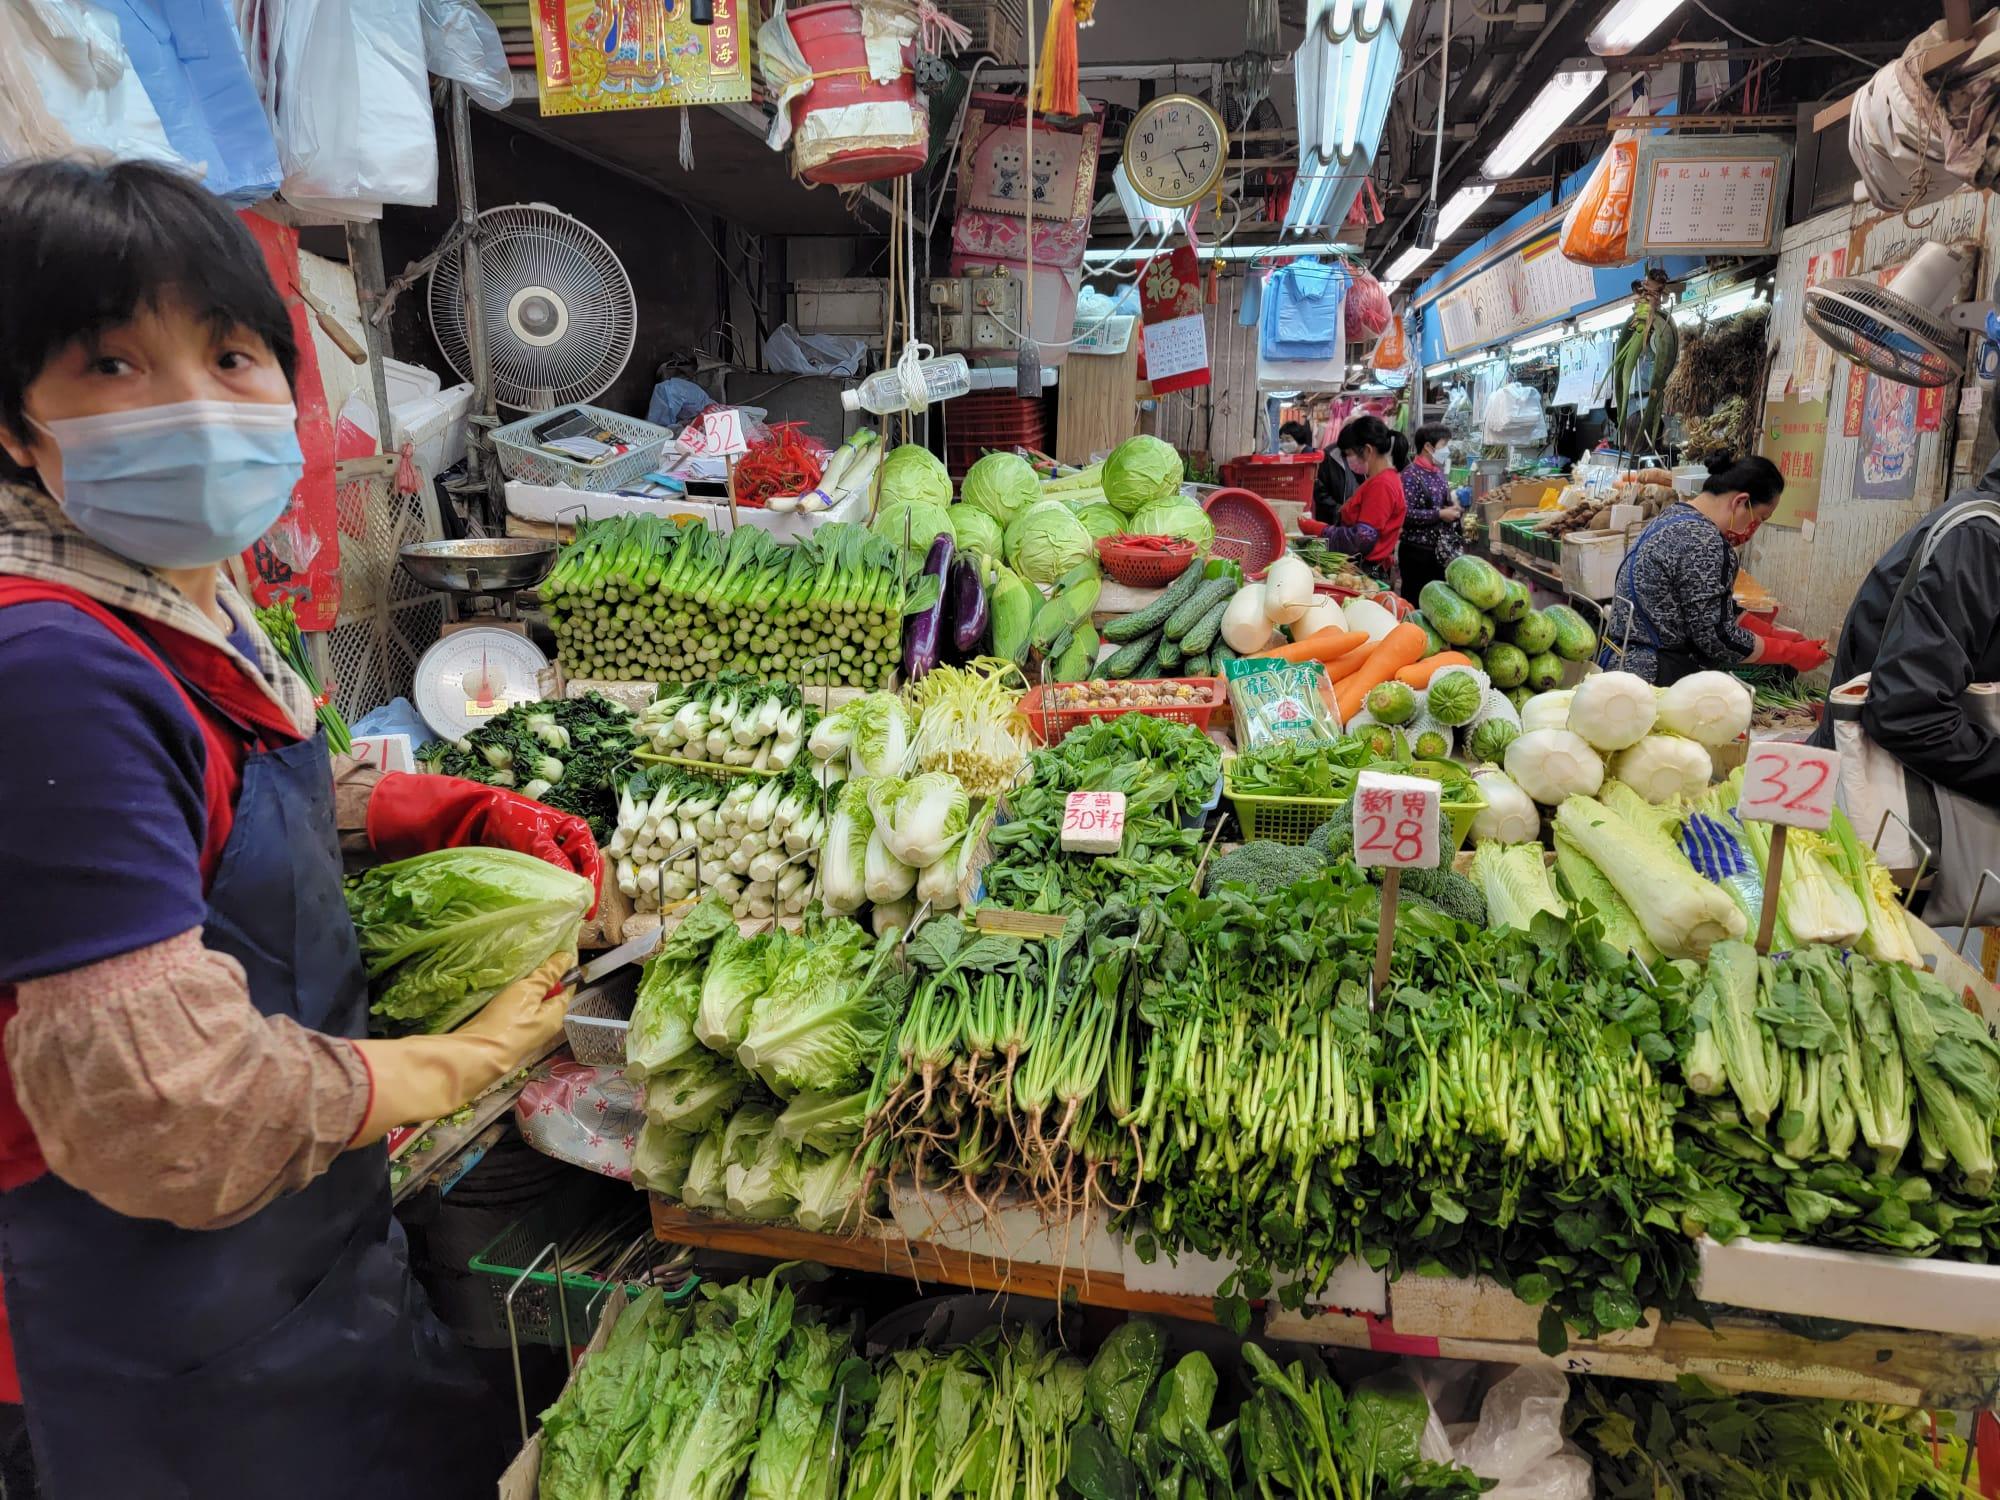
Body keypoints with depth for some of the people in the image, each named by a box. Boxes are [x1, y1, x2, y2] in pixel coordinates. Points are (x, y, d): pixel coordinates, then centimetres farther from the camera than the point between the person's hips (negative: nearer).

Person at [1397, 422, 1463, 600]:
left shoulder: (1440, 473, 11)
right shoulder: (1411, 475, -14)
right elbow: (1405, 514, -24)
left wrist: (1454, 507, 4)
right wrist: (1440, 514, -21)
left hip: (1441, 550, 8)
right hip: (1417, 551, -8)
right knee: (1416, 601, 1)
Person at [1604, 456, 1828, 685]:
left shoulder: (1675, 515, 10)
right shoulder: (1703, 542, -19)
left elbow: (1717, 607, 17)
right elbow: (1718, 638, -17)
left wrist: (1773, 634, 12)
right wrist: (1792, 653, -5)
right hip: (1658, 677, -10)